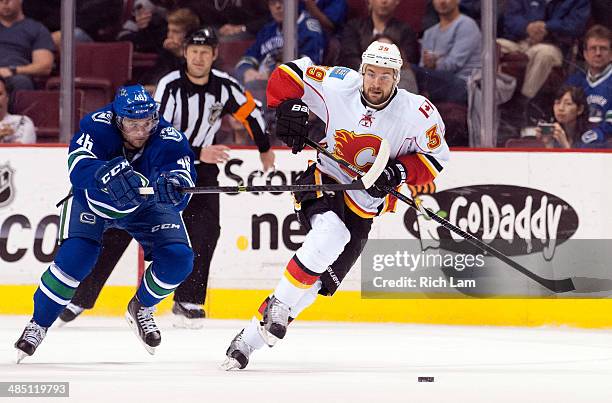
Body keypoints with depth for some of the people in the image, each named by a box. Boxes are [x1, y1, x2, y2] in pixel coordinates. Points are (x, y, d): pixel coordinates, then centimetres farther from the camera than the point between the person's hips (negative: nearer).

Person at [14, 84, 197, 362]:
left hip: (146, 205, 2)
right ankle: (39, 324, 0)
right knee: (76, 256, -22)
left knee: (178, 259, -14)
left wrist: (172, 188, -66)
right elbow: (77, 165, -48)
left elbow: (182, 190, -41)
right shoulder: (98, 126, -32)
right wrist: (109, 174, -68)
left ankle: (141, 309, 16)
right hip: (92, 202, -2)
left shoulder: (170, 140, -30)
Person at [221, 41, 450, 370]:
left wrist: (399, 172, -21)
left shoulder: (417, 112, -14)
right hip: (323, 182, -2)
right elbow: (289, 74, -3)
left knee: (320, 281, -5)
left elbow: (436, 158, -5)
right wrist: (288, 109, -19)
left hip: (364, 205, 2)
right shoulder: (338, 87, -14)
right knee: (331, 234, -35)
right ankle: (279, 305, -21)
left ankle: (250, 337, 5)